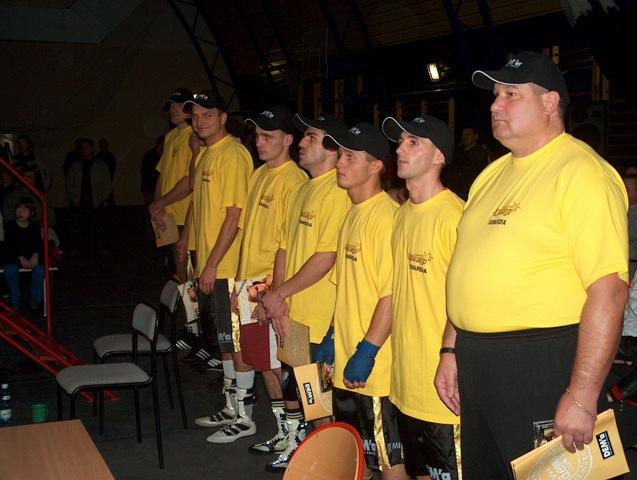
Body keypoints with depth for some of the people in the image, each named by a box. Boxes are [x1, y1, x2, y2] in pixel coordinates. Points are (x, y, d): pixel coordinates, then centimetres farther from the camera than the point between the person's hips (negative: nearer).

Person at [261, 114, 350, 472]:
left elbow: (326, 258, -22)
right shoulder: (305, 190, 13)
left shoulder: (337, 192, -17)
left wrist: (280, 293, -14)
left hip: (318, 314, -8)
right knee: (292, 376, 19)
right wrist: (278, 298, 2)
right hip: (290, 311, 8)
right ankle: (290, 435, 36)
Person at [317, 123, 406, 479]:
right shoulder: (353, 213, 12)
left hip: (374, 365, -9)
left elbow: (392, 294, -22)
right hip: (346, 359, 9)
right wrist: (334, 336, 16)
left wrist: (367, 351, -21)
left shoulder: (387, 216, -17)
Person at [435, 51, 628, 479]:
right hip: (475, 363, 8)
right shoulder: (494, 174, 13)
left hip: (543, 365, -8)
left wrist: (582, 396, -22)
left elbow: (610, 290, -20)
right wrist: (451, 349, 15)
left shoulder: (581, 171, -14)